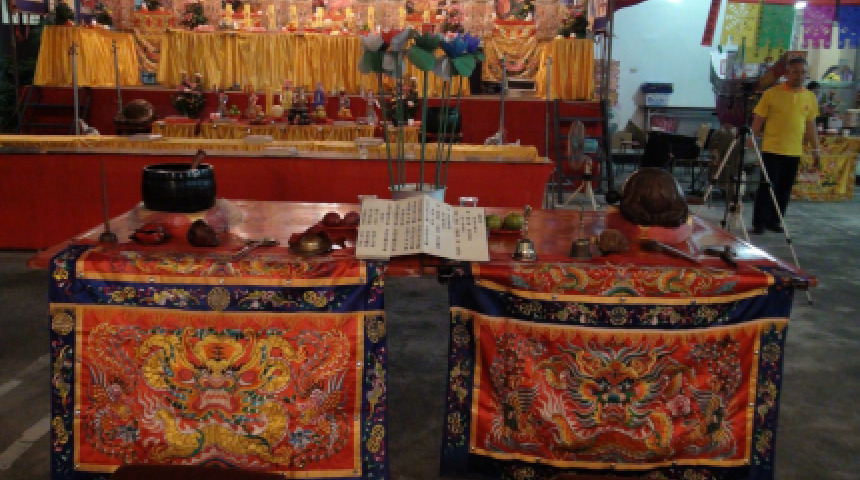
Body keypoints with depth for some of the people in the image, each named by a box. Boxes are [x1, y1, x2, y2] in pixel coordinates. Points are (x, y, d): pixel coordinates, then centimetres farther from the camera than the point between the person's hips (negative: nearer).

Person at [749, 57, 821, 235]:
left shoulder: (810, 97, 9)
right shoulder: (771, 94, -4)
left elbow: (810, 125, 15)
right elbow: (758, 119, -1)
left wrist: (816, 149, 15)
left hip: (794, 152, 4)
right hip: (772, 149, -4)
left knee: (784, 189, 8)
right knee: (766, 187, -3)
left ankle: (774, 221, 20)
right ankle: (759, 222, 5)